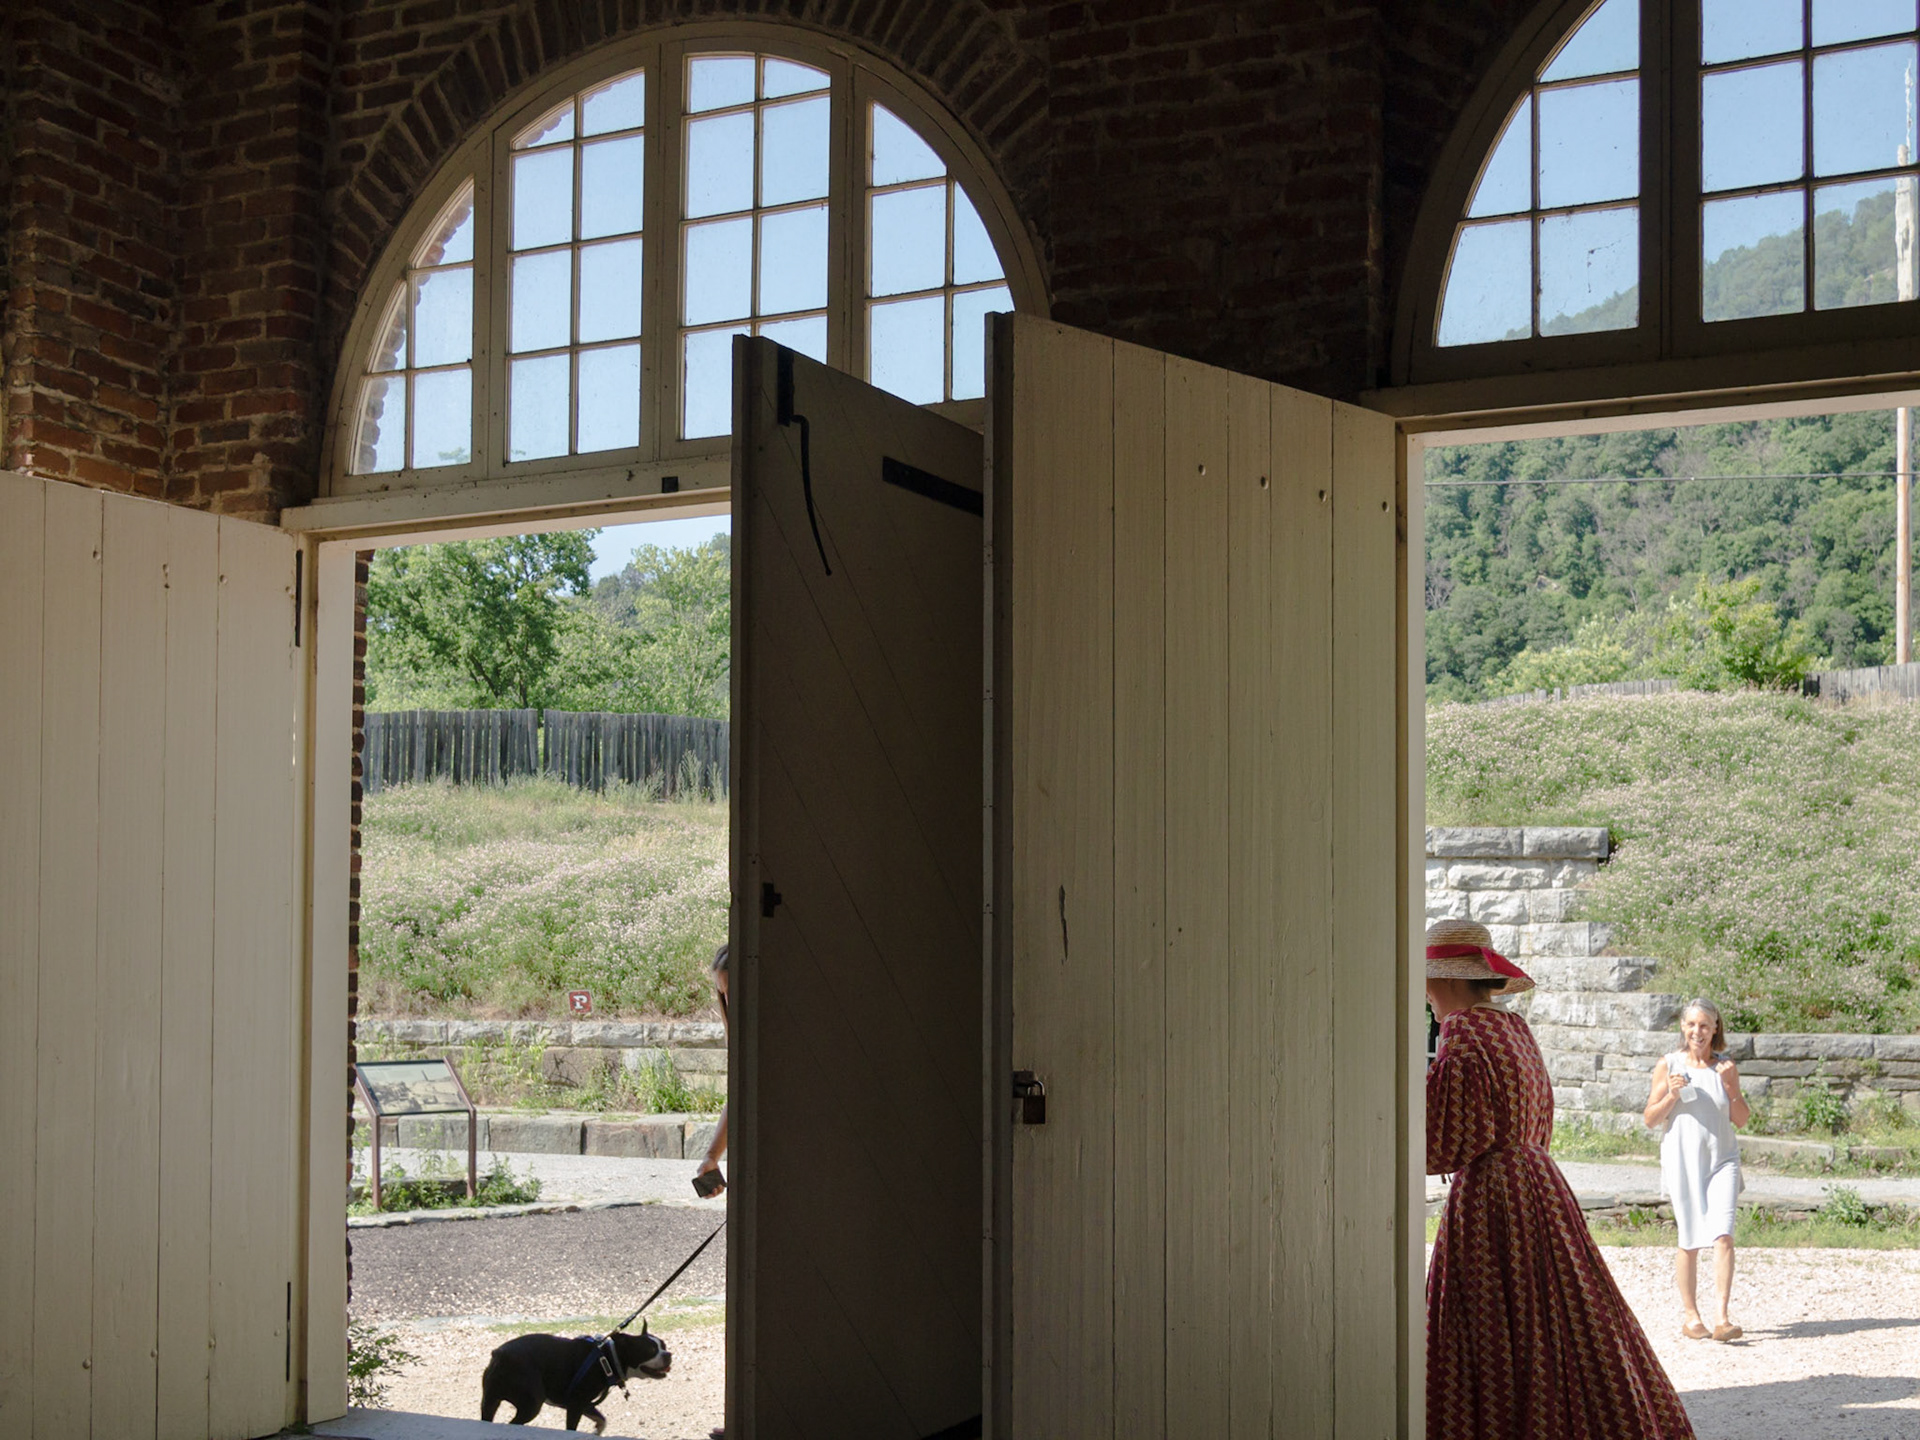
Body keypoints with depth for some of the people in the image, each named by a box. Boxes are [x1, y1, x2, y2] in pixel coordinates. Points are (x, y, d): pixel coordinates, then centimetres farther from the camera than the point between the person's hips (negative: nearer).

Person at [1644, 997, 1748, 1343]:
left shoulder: (1726, 1067, 7)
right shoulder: (1668, 1065, 3)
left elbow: (1741, 1120, 6)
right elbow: (1650, 1119, 4)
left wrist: (1730, 1086, -8)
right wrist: (1671, 1095, -12)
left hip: (1722, 1159, 1)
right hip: (1682, 1159, -1)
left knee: (1723, 1235, -14)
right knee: (1689, 1241, 4)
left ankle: (1721, 1318, -15)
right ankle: (1689, 1314, 19)